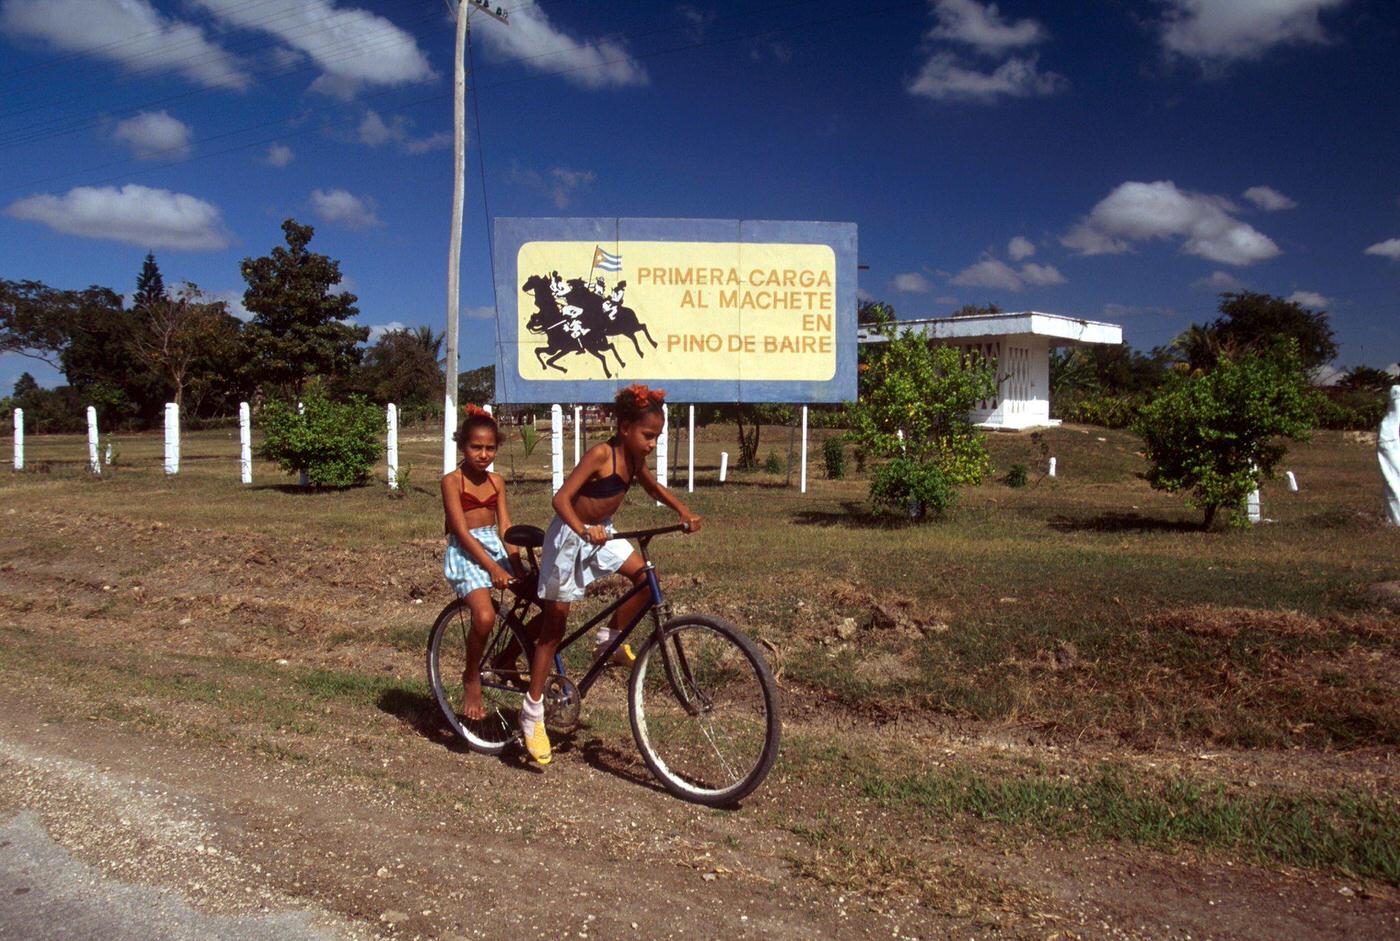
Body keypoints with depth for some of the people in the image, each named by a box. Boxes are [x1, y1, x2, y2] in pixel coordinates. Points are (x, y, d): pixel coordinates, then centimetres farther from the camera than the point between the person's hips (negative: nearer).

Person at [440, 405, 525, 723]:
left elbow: (505, 526, 7)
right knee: (485, 616, -29)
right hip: (465, 553, -6)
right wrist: (494, 569, -21)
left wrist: (516, 565, -8)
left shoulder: (496, 481, 11)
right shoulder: (452, 481, -6)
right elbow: (462, 532, -14)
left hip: (495, 548, 6)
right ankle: (471, 680, -4)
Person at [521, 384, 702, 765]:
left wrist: (683, 511, 2)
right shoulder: (601, 454, -25)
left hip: (602, 533, 7)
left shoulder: (634, 458, -2)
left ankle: (611, 637, 13)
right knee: (555, 621, -2)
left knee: (645, 576, -9)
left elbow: (652, 487, 17)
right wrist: (583, 532, -47)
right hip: (570, 536, -7)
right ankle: (533, 713, 7)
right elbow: (561, 498, -30)